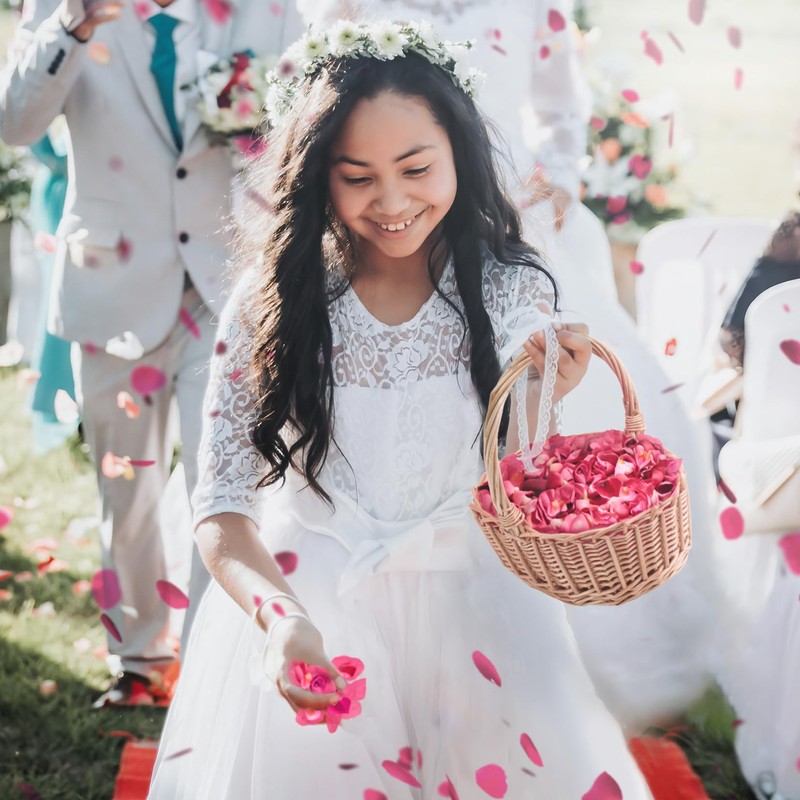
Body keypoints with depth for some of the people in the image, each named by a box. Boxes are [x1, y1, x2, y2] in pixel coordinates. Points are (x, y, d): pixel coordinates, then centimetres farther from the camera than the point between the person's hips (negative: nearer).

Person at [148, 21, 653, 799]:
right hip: (306, 604, 0)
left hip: (469, 604, 1)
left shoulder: (511, 293, -7)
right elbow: (222, 505, -12)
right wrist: (280, 617, -32)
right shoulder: (273, 299, -10)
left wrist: (544, 404, -23)